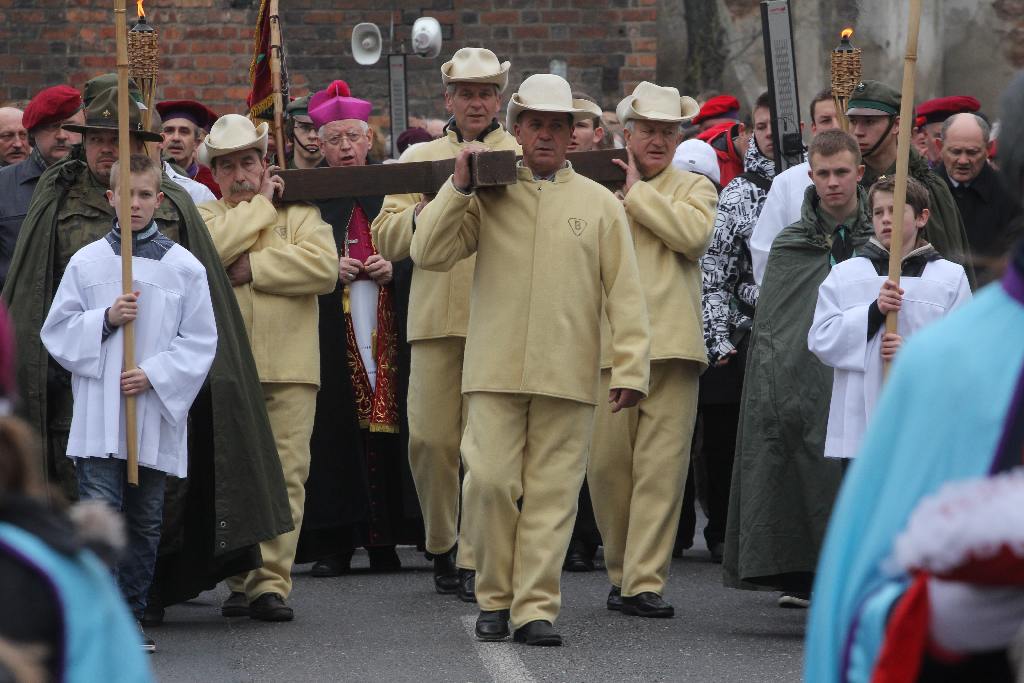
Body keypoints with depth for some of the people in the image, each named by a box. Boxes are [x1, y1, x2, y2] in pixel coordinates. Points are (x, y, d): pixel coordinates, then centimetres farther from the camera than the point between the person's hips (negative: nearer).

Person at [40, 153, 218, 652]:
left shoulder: (184, 267, 4)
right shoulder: (87, 262, 5)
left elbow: (199, 342, 3)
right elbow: (57, 331, 5)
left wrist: (154, 374, -10)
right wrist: (106, 319, -10)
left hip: (156, 413, 1)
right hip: (98, 414, -1)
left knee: (145, 521, 8)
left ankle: (132, 616, 17)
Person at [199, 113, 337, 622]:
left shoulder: (300, 212, 13)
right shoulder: (204, 215, 15)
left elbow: (323, 267, -6)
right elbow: (216, 246, -11)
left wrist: (252, 268, -7)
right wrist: (262, 202, 1)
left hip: (289, 369, 0)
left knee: (285, 474, -8)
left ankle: (271, 583, -8)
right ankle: (240, 579, 9)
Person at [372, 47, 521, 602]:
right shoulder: (419, 159, 17)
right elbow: (386, 239, 11)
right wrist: (423, 212, -8)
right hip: (435, 319, 2)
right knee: (429, 439, -1)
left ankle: (474, 559, -3)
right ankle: (442, 545, 18)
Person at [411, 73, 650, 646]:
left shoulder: (599, 204, 10)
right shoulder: (487, 195, 10)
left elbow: (625, 293, 7)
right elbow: (430, 253, 3)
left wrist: (631, 368, 0)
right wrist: (458, 187, -4)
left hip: (568, 376, 0)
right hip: (496, 370, 0)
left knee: (552, 492, -2)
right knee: (491, 481, -7)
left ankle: (536, 608, 2)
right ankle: (496, 598, 8)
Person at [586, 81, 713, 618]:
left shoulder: (693, 188, 14)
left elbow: (693, 232, -8)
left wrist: (637, 191, -3)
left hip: (670, 346, -1)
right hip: (606, 346, 1)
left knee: (662, 467, -7)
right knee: (606, 465, 2)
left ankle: (645, 582, -5)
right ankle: (621, 572, 18)